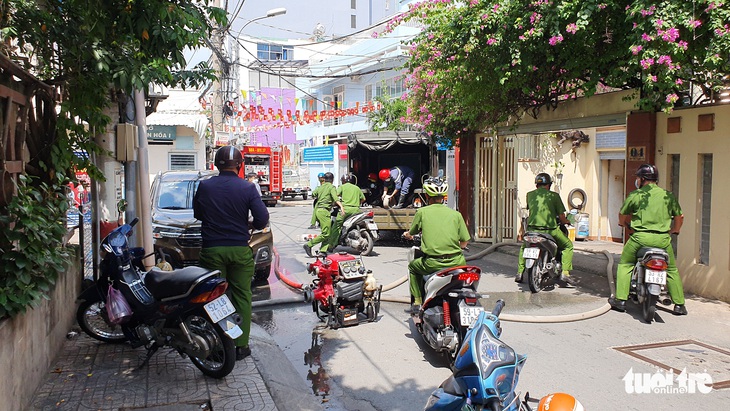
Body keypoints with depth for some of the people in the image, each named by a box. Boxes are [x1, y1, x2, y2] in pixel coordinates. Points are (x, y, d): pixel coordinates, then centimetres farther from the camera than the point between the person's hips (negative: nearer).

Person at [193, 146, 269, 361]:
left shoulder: (205, 186, -2)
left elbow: (197, 213, 11)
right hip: (240, 249, -1)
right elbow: (262, 218, -10)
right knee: (242, 297, 9)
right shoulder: (247, 188, -7)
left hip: (212, 250, 1)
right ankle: (241, 345, 12)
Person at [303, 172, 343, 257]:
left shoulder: (321, 187, 20)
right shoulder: (332, 187, -2)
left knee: (329, 232, 8)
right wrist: (341, 206, -35)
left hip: (317, 209, 9)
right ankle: (309, 245, -12)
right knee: (326, 234, -8)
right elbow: (335, 197, -20)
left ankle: (323, 250, -2)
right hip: (324, 211, -9)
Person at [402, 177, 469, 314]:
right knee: (464, 263, 35)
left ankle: (417, 302, 22)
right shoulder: (455, 214, 6)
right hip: (456, 262, 2)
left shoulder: (422, 212, 3)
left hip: (432, 264, -1)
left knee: (412, 266, 28)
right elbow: (464, 242, 6)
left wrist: (407, 234, 42)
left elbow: (411, 233, 17)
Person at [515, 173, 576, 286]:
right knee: (568, 246, 16)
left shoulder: (530, 195, 9)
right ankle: (565, 273, 3)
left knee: (524, 247, 29)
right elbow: (561, 217, 0)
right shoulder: (554, 195, -1)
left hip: (532, 228, 3)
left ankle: (519, 273, 21)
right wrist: (566, 221, 22)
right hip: (550, 229, -3)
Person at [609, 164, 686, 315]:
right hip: (663, 238, 2)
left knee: (625, 265, 13)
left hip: (640, 237, -2)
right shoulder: (668, 195, 9)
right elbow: (679, 216, 19)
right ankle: (679, 305, 19)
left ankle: (620, 300, 8)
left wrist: (625, 225, 34)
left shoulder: (635, 195, 2)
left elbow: (622, 215, 11)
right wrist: (675, 230, 39)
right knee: (672, 269, 18)